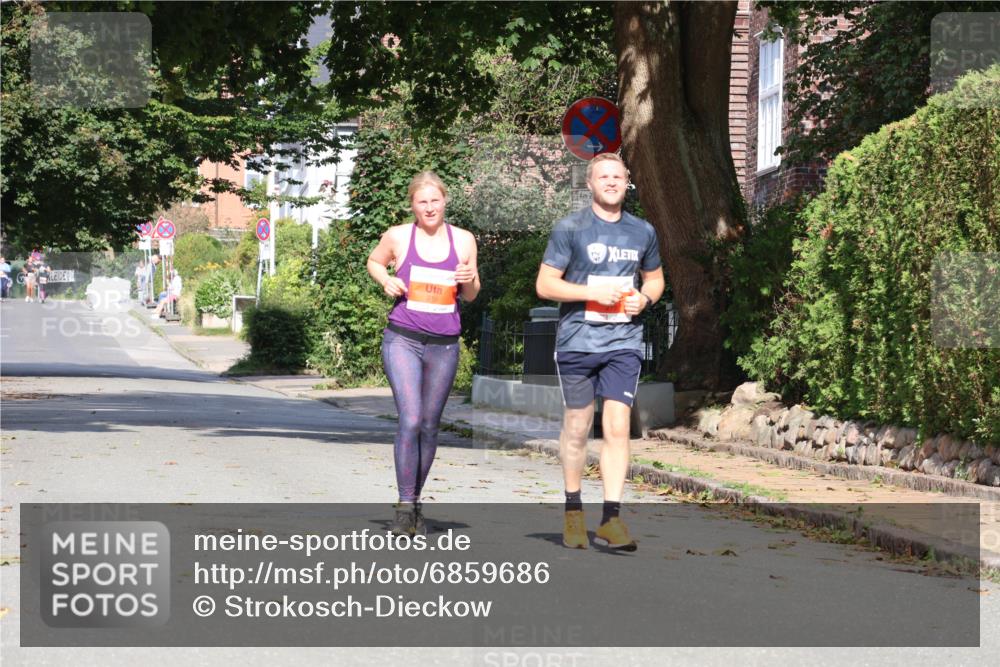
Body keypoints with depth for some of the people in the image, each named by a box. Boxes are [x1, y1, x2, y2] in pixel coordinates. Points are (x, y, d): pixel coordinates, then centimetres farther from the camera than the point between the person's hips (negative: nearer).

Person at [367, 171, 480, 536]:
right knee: (410, 420, -15)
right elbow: (374, 261, 20)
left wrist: (470, 280, -9)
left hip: (444, 345, 3)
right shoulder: (398, 236, 0)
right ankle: (404, 507, -10)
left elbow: (470, 296, 14)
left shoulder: (463, 240, 5)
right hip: (403, 340, -3)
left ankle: (415, 502, 24)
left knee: (430, 426, 10)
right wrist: (386, 281, -1)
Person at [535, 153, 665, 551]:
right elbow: (545, 285, -3)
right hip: (577, 340, -2)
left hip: (624, 343, 2)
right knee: (577, 426, 7)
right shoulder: (569, 229, -1)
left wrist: (644, 299, 2)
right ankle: (573, 511, 23)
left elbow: (655, 278, 25)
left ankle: (611, 519, -11)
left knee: (617, 427, -10)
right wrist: (593, 293, -14)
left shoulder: (642, 232, 11)